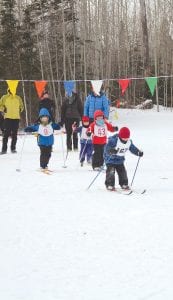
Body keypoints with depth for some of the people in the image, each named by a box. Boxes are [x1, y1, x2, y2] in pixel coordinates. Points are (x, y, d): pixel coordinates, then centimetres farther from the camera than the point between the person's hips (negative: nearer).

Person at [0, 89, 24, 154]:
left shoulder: (18, 98, 11)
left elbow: (21, 106, 25)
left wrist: (20, 110, 8)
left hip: (16, 118, 3)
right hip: (7, 117, -3)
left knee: (14, 134, 5)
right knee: (6, 134, -7)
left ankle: (13, 148, 13)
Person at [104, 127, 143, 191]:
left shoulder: (129, 142, -3)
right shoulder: (114, 140, -25)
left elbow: (133, 148, 12)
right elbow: (107, 148, -32)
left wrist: (138, 152, -5)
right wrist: (111, 151, -54)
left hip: (120, 160, 6)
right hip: (111, 159, -6)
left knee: (122, 172, 8)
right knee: (111, 172, -15)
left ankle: (124, 184, 23)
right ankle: (109, 185, -6)